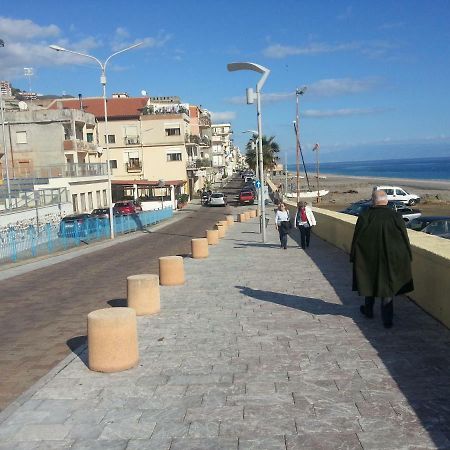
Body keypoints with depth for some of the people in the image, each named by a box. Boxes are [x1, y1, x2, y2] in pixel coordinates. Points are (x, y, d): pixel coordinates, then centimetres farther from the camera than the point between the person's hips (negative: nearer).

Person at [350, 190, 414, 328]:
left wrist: (354, 257, 6)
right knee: (388, 286, 7)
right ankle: (387, 319, 4)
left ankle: (368, 310, 36)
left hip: (368, 258, 0)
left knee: (369, 283, 20)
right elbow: (405, 239, -1)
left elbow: (356, 239, -5)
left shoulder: (364, 217, -9)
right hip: (391, 259, 0)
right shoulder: (396, 216, -7)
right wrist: (407, 258, 9)